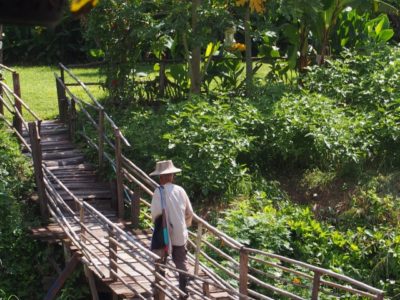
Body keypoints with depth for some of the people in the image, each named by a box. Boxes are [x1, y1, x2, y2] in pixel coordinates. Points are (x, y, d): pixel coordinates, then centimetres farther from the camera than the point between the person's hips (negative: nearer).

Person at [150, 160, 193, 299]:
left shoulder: (159, 191, -14)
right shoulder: (180, 190, -1)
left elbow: (156, 212, -23)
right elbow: (189, 212, 5)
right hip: (180, 233, 3)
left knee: (161, 261, 15)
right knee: (181, 261, 11)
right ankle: (183, 289, 7)